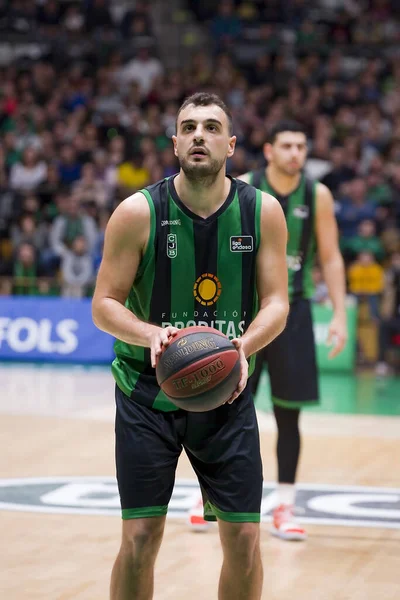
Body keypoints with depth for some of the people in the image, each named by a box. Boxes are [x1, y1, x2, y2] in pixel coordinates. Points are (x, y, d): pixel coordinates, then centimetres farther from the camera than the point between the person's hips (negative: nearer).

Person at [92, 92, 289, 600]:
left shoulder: (263, 212, -4)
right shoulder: (137, 213, -10)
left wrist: (244, 347, -24)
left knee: (244, 540, 2)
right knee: (140, 539, -2)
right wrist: (150, 335, -28)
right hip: (148, 391, -2)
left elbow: (276, 302, -3)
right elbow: (104, 305, -7)